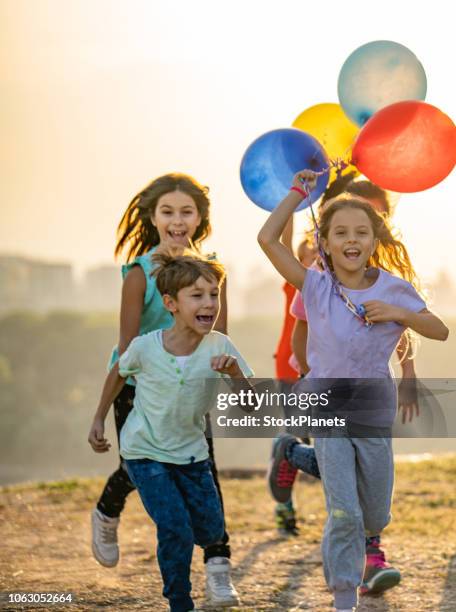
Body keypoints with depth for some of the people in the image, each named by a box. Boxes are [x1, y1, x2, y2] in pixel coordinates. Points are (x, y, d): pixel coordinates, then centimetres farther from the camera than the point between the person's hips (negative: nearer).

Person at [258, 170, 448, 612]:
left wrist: (398, 314, -15)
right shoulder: (315, 287, -8)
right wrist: (299, 191, -9)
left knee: (375, 519, 14)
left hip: (373, 408, 3)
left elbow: (440, 331, 2)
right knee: (345, 514, -9)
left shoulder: (395, 288, -4)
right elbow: (267, 238, -16)